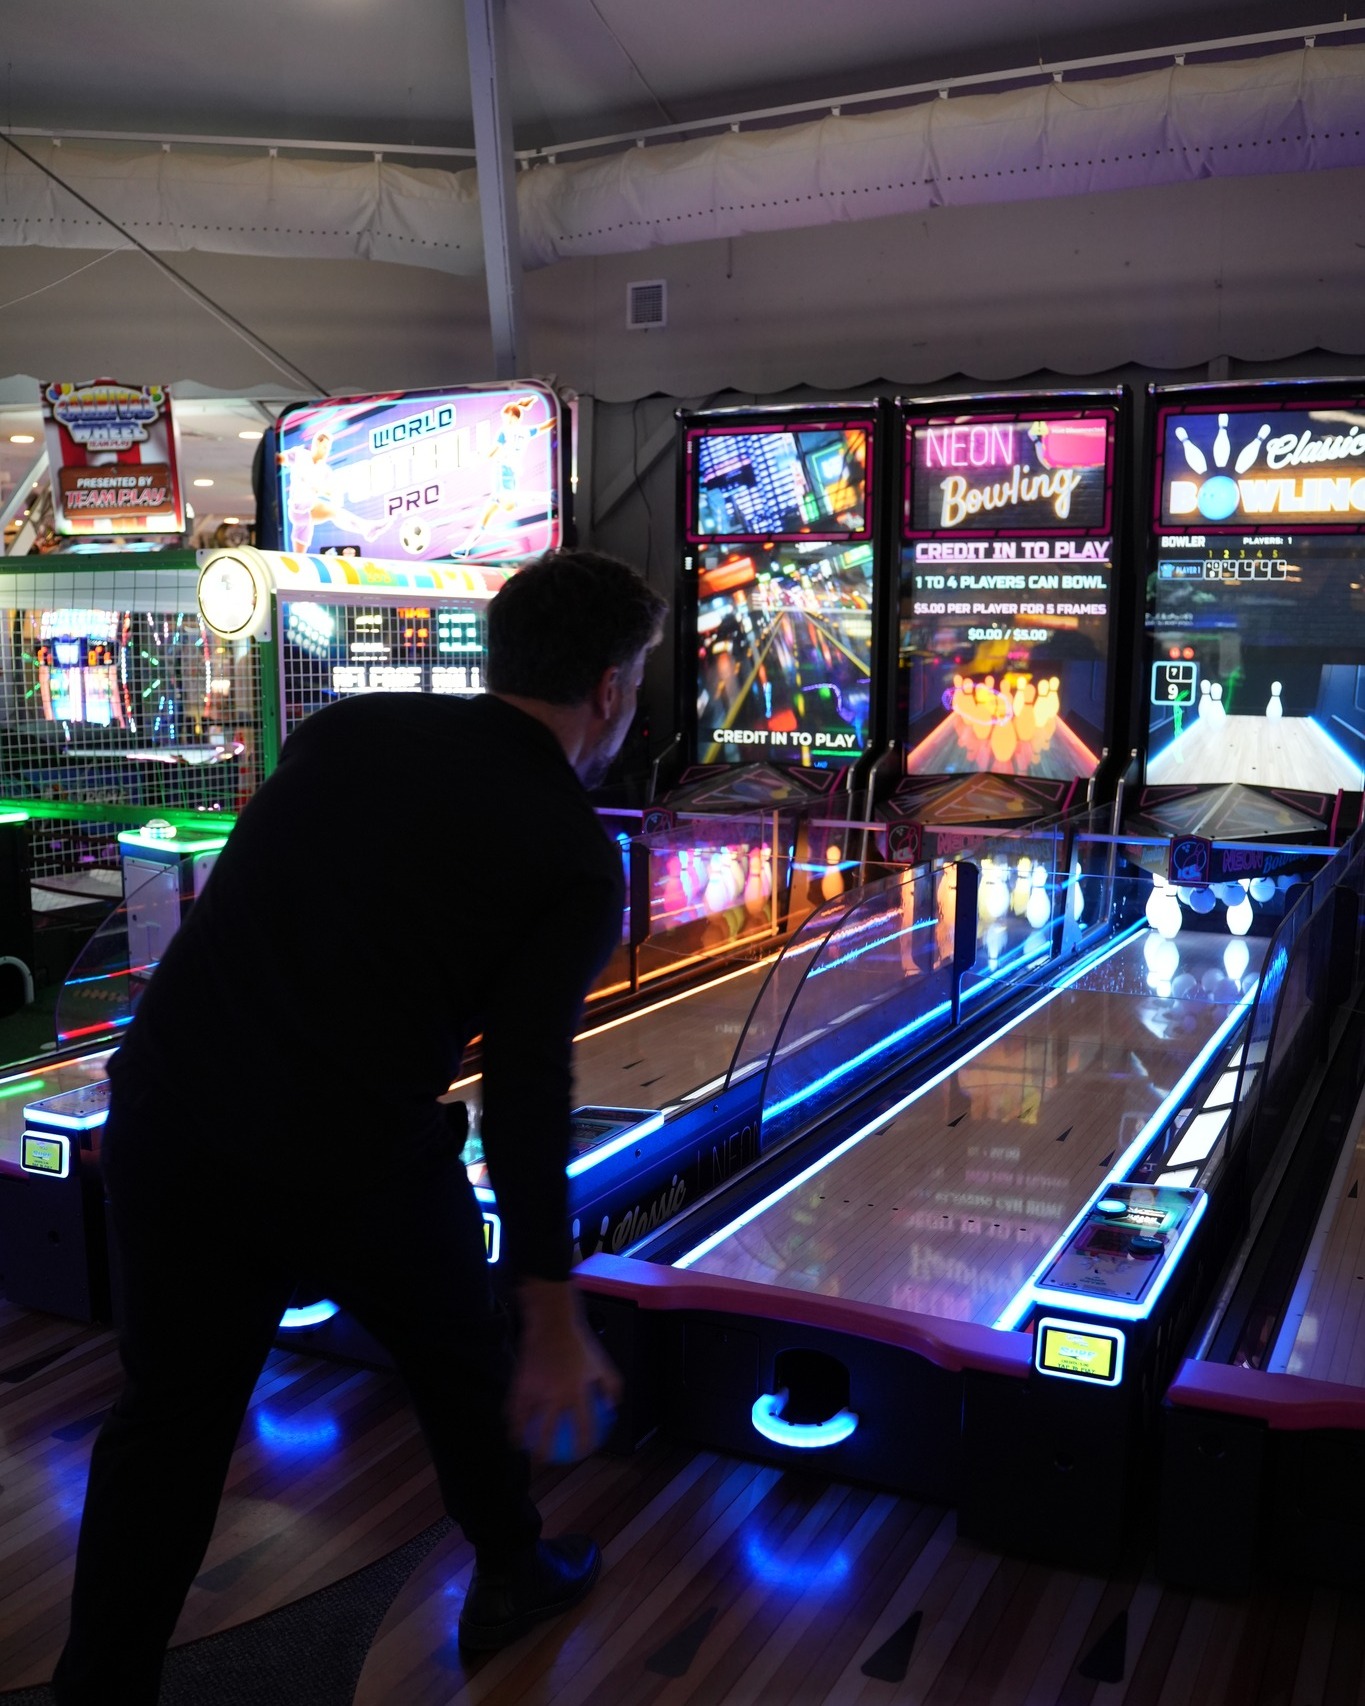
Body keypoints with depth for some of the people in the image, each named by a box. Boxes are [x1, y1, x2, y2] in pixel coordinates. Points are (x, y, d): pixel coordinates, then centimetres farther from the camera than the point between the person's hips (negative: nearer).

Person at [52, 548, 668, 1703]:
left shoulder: (346, 729, 7)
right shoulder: (576, 860, -7)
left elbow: (255, 916, 12)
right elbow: (526, 1078, -13)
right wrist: (553, 1308, -10)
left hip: (168, 1106, 4)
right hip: (353, 1162, -3)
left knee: (170, 1416, 19)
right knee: (460, 1357, 24)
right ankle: (513, 1576, 47)